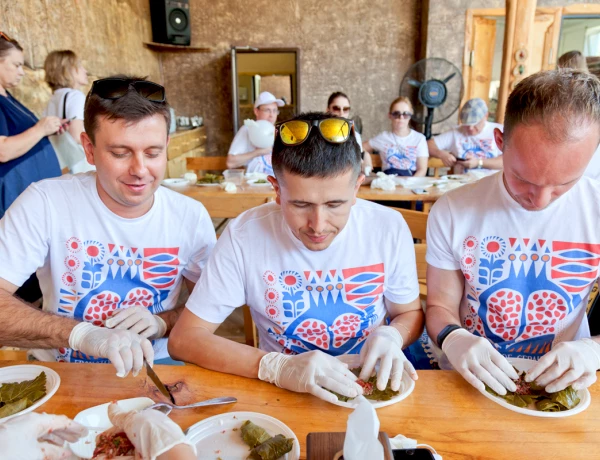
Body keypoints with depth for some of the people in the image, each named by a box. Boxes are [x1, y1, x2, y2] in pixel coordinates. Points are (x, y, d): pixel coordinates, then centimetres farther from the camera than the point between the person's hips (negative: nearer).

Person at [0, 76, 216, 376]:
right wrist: (81, 334, -33)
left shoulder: (191, 217, -7)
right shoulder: (45, 203, -13)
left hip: (151, 371, 0)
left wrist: (162, 323, -14)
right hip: (59, 371, 1)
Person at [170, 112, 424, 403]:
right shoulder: (244, 236, -16)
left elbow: (411, 313, 4)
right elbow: (183, 339, -14)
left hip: (368, 386, 2)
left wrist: (391, 336, -18)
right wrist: (276, 367, -26)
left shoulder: (389, 228, -12)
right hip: (284, 394, -1)